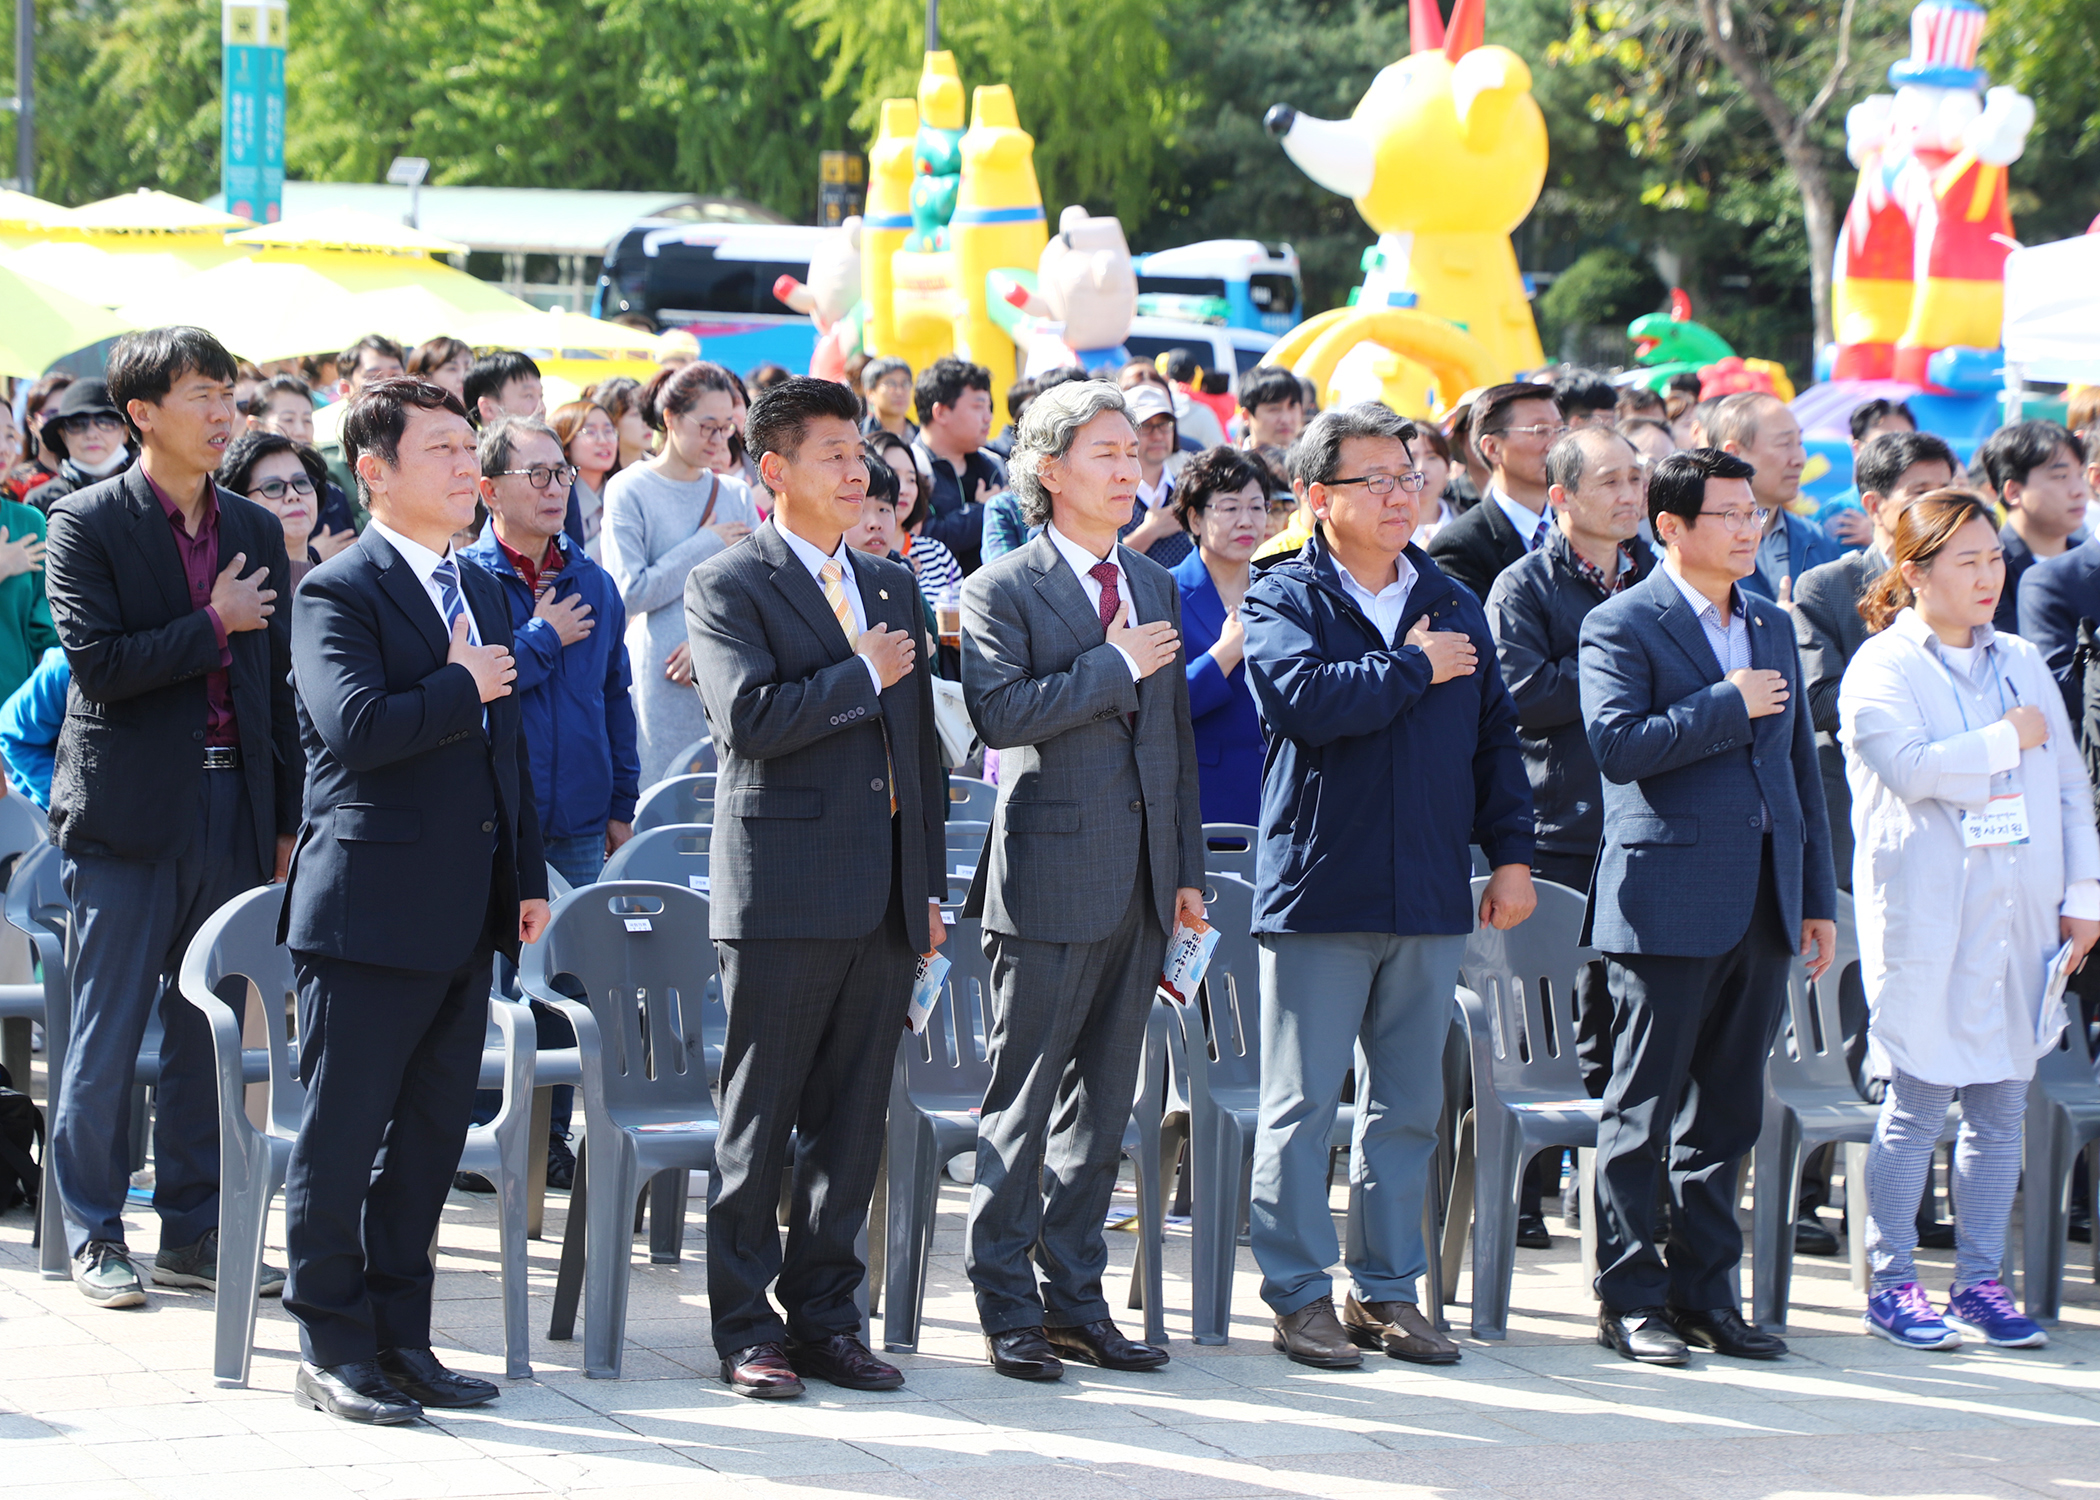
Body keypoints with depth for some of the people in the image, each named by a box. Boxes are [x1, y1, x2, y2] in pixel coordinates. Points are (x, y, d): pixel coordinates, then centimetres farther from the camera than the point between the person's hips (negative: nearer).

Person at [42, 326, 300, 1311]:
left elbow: (279, 685, 13)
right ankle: (95, 1237, 7)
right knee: (108, 1036, 0)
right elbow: (97, 662, -16)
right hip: (130, 814, -5)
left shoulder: (256, 531, 11)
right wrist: (212, 625, -12)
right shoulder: (86, 525, -5)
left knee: (211, 1030, 9)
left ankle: (194, 1231, 16)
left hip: (233, 813, 5)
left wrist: (287, 821, 10)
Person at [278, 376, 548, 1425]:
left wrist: (528, 876, 16)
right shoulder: (338, 593, -9)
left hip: (466, 919, 8)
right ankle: (330, 1348, 7)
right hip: (369, 910, -8)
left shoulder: (485, 592, 16)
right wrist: (463, 685, -12)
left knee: (430, 1138, 11)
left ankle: (399, 1339, 19)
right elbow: (358, 726, -25)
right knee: (342, 1139, -1)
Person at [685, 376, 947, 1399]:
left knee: (852, 1122, 8)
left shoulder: (893, 584, 17)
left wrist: (930, 885, 15)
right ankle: (746, 1329, 5)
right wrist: (861, 674, -10)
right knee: (759, 1123, -1)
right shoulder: (727, 587, -3)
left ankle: (825, 1315, 16)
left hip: (885, 894, 6)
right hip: (783, 890, -6)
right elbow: (751, 717, -18)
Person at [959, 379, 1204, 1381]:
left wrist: (1188, 868, 14)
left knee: (1101, 1103, 10)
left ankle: (1074, 1300, 17)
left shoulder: (1156, 586, 16)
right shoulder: (1003, 590, -5)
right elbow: (1001, 712, -19)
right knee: (1023, 1102, -3)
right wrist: (1115, 666, -16)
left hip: (1141, 884, 7)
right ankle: (1008, 1308, 2)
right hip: (1051, 878, -6)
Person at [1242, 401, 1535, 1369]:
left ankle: (1389, 1290, 17)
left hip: (1429, 894, 5)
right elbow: (1301, 698, -22)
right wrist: (1414, 669, -12)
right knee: (1302, 1105, -1)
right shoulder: (1285, 601, -2)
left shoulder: (1454, 607, 14)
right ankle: (1300, 1295, 5)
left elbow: (1493, 734, 17)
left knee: (1408, 1105, 9)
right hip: (1319, 884, -5)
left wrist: (1511, 852, 9)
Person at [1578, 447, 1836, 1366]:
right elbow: (1617, 744, -18)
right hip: (1668, 902, -6)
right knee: (1643, 1114, -1)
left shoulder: (1772, 629, 17)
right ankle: (1631, 1299, 4)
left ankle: (1705, 1293, 16)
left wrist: (1817, 896, 15)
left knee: (1726, 1116, 9)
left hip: (1760, 909, 6)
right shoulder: (1623, 625, -4)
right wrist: (1729, 704, -14)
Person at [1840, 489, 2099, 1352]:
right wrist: (2007, 739, -10)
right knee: (1916, 1105, -5)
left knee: (2001, 1108, 6)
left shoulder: (2022, 664, 15)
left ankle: (1980, 1281, 12)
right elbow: (1908, 766, -20)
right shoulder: (1882, 669, -3)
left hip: (2021, 917, 5)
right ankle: (1892, 1282, 4)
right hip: (1926, 920, -5)